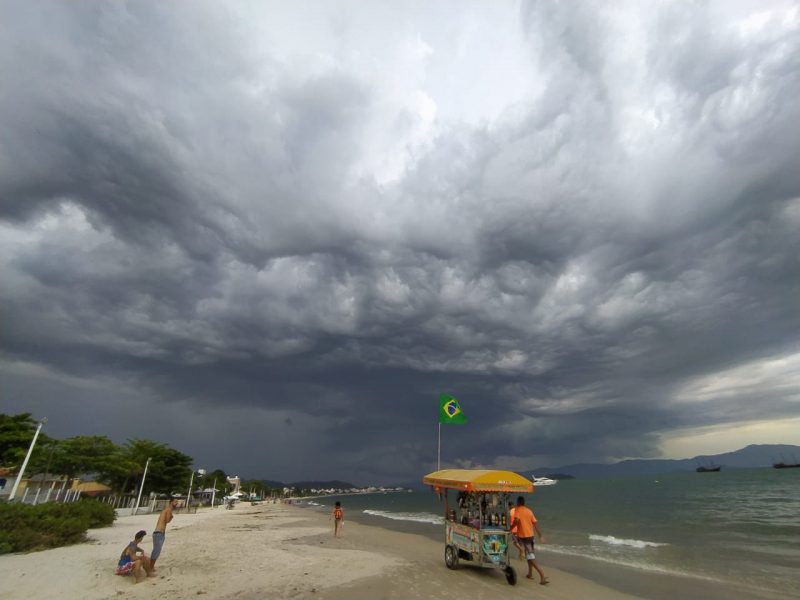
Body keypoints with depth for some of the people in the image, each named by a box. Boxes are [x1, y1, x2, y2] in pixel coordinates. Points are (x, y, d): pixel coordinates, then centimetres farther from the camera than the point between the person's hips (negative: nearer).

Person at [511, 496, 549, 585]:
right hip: (530, 535, 7)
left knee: (530, 556, -5)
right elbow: (535, 523, 7)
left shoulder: (517, 510, -9)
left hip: (523, 536, -7)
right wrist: (540, 535, 11)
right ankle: (530, 574, 30)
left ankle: (542, 575, -15)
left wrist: (510, 529, -15)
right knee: (529, 554, 23)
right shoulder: (529, 511, 9)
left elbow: (516, 520, -25)